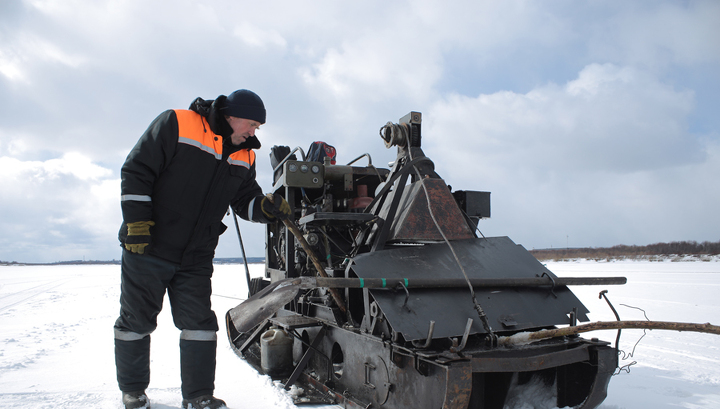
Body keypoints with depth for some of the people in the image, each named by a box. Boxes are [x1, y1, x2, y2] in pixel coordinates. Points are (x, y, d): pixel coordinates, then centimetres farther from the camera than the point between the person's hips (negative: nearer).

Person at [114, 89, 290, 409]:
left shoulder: (244, 157, 8)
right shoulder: (175, 124, -9)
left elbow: (245, 200, 10)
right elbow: (136, 170, -11)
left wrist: (267, 207, -13)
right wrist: (137, 222, -17)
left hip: (196, 258, 4)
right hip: (148, 249, -4)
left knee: (199, 322, 2)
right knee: (137, 320, 8)